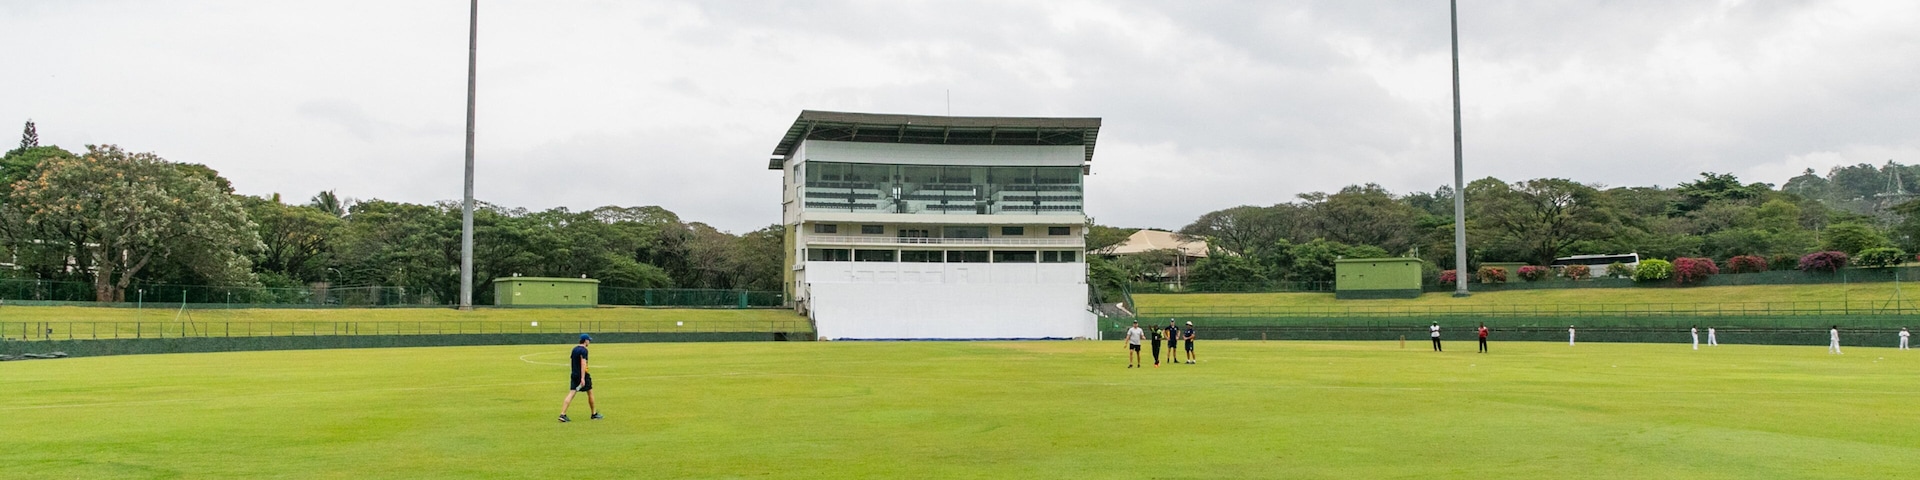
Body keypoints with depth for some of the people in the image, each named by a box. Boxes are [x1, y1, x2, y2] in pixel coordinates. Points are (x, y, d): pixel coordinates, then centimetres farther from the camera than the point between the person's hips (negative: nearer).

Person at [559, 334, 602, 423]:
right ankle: (594, 414, 19)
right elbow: (583, 364, -22)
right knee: (590, 393, 9)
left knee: (571, 394, 1)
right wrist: (583, 378, -26)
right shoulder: (584, 350, -14)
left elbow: (571, 361, 19)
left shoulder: (574, 349, 11)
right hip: (583, 375, -7)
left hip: (574, 375, 7)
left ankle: (562, 414, -12)